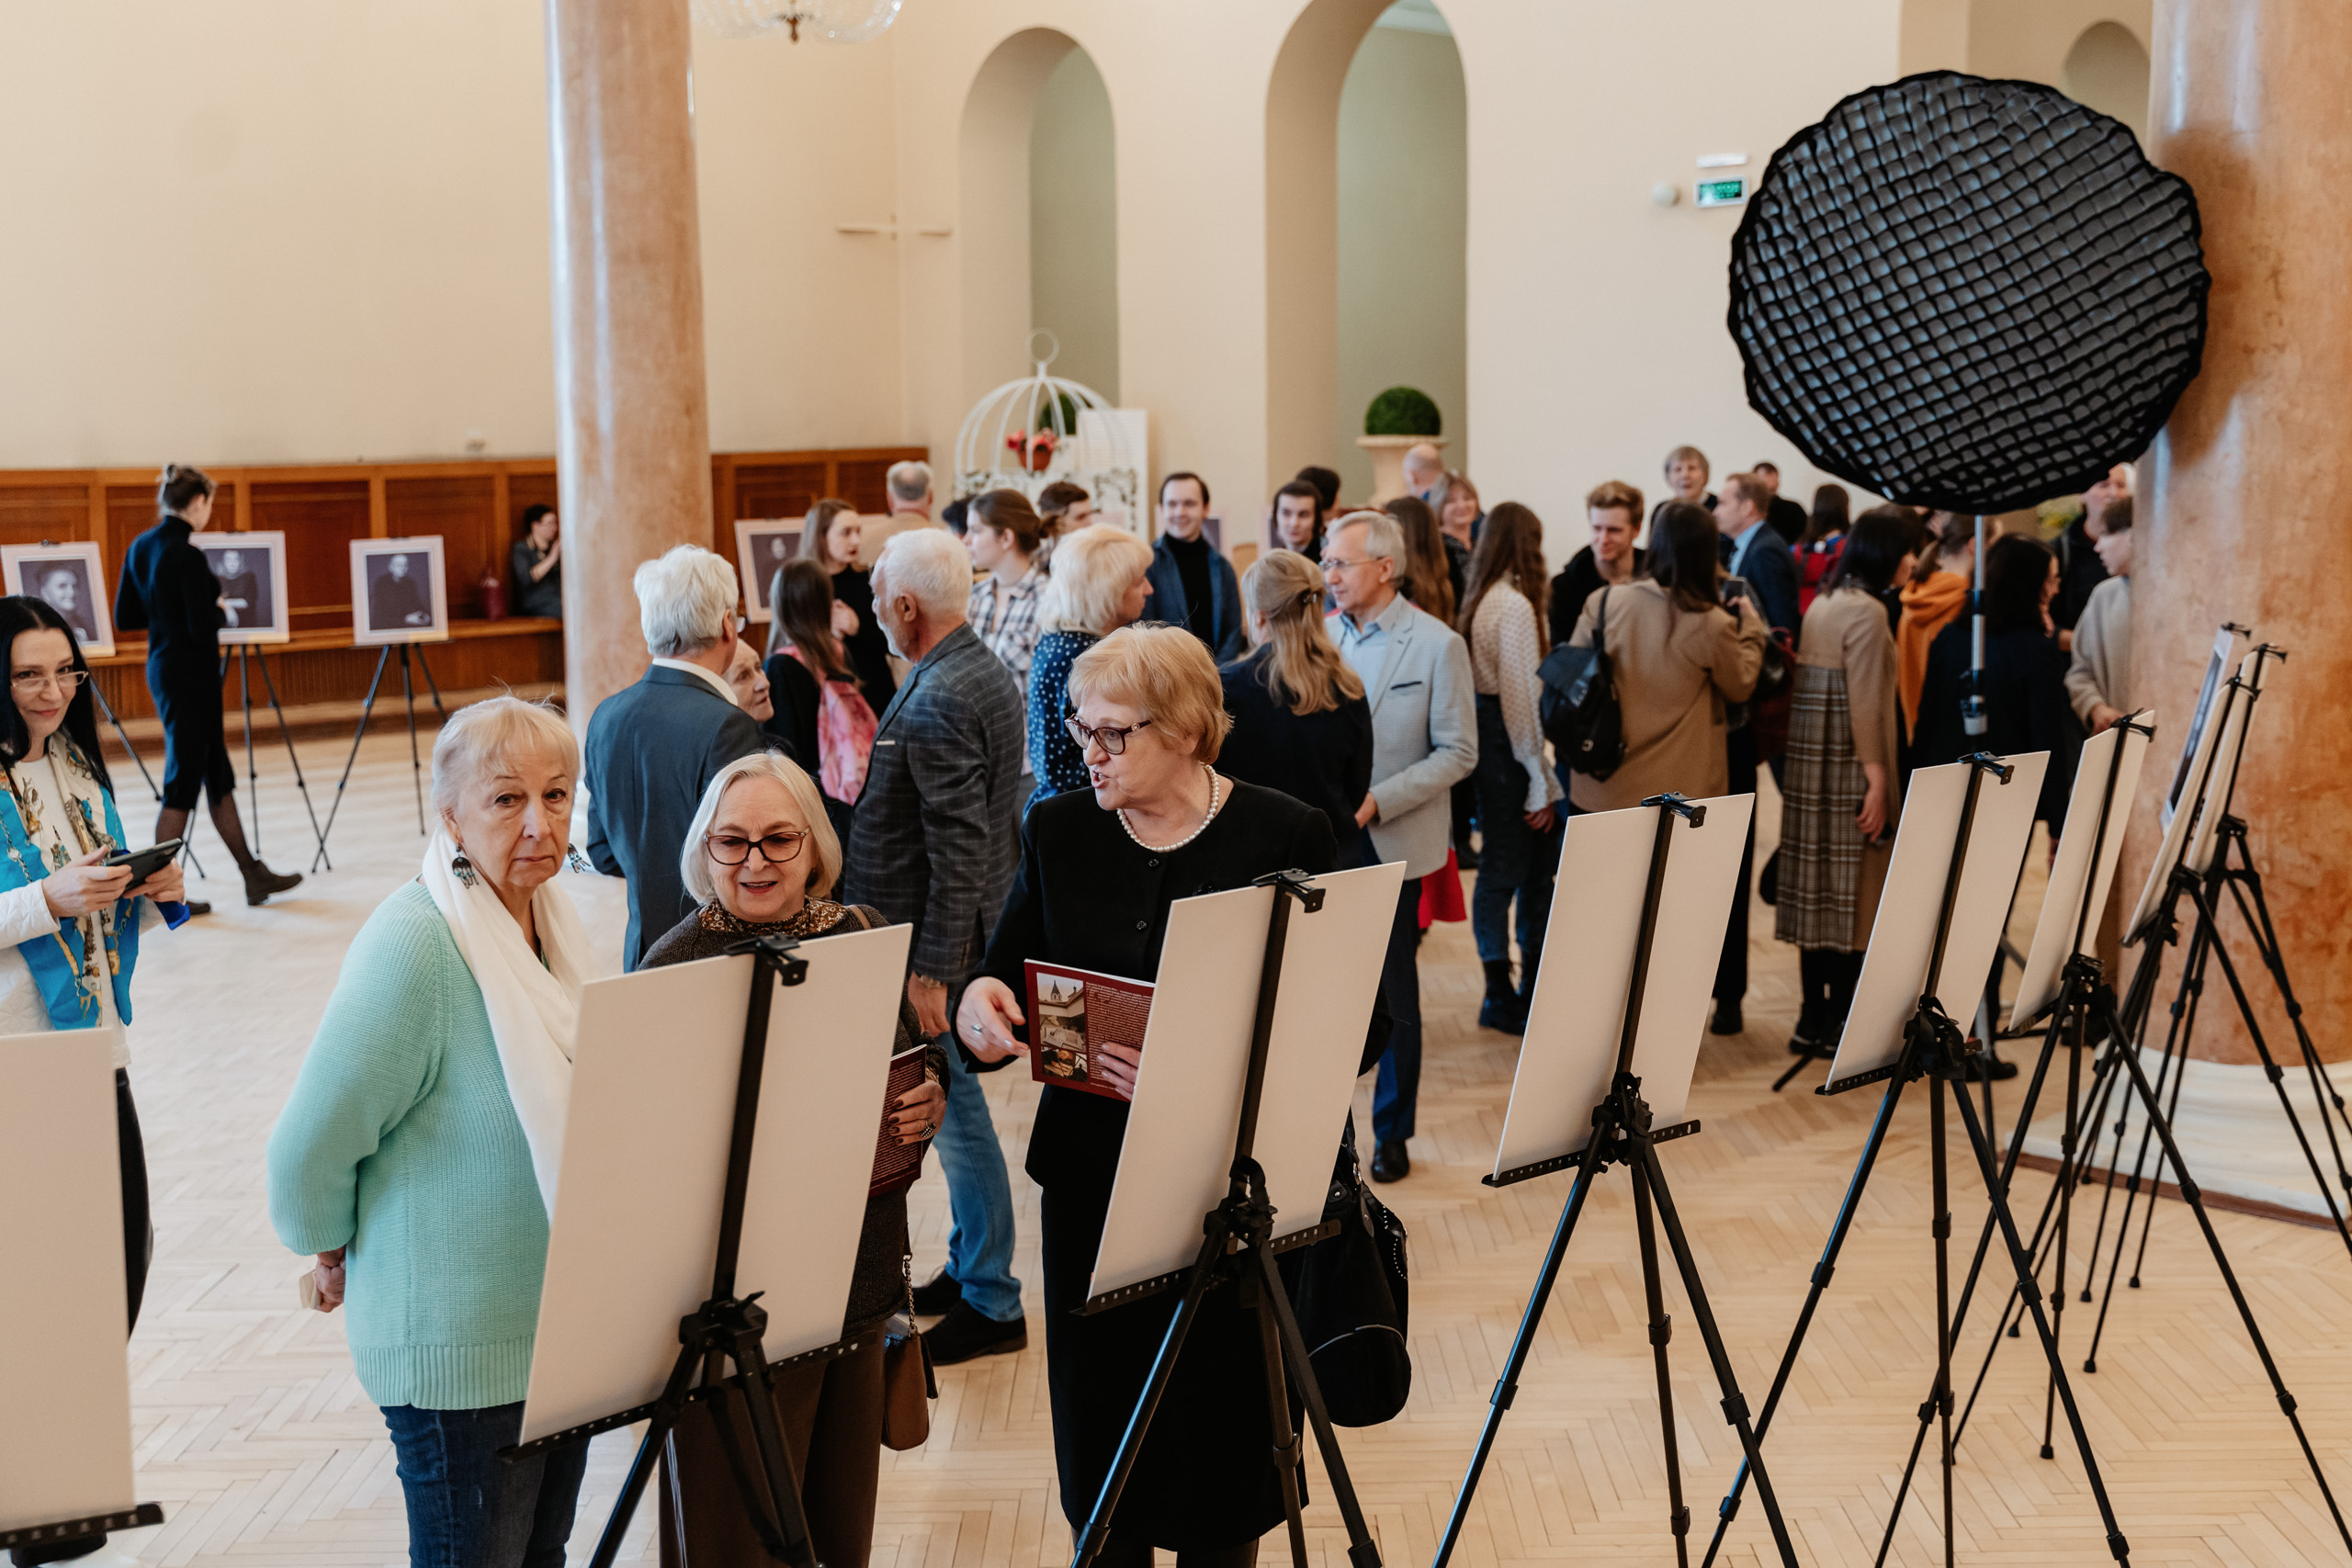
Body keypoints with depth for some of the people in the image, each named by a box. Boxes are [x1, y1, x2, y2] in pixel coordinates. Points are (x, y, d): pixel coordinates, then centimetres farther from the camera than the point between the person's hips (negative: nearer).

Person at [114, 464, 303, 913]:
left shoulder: (140, 547, 6)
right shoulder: (188, 556, -20)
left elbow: (125, 617, 11)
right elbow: (203, 628, -21)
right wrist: (219, 607, -2)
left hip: (161, 668, 9)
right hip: (191, 673, -9)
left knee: (218, 775, 16)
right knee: (184, 779, 0)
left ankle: (253, 875, 24)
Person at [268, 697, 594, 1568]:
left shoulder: (556, 918, 2)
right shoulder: (411, 948, -24)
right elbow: (307, 1152, -20)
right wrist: (336, 1256, -3)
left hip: (563, 1319, 7)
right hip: (459, 1342, -7)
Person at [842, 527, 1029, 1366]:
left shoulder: (937, 701, -22)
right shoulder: (984, 670, 10)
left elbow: (959, 848, -25)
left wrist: (932, 969, -23)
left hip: (939, 943, -10)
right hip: (966, 930, 10)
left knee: (953, 1110, 0)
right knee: (953, 1106, 19)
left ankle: (991, 1303, 10)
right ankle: (970, 1269, 32)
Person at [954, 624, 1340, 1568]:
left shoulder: (1286, 838, -7)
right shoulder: (1058, 831, 4)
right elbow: (1007, 972, 10)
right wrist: (981, 1004, -14)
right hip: (1092, 1175, 3)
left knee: (1219, 1437, 7)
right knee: (1101, 1446, 11)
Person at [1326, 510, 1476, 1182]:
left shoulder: (1436, 644, -7)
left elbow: (1457, 753, -8)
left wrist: (1375, 802, -17)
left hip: (1391, 845, -3)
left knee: (1392, 995, 8)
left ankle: (1392, 1133, 22)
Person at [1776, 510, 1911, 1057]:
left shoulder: (1821, 605, 14)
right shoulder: (1867, 611, -13)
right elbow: (1866, 702, -17)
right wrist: (1877, 780, -16)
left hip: (1809, 765, 9)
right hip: (1848, 771, -8)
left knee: (1818, 890, 11)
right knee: (1851, 892, -2)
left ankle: (1813, 1019, 16)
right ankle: (1841, 1025, 2)